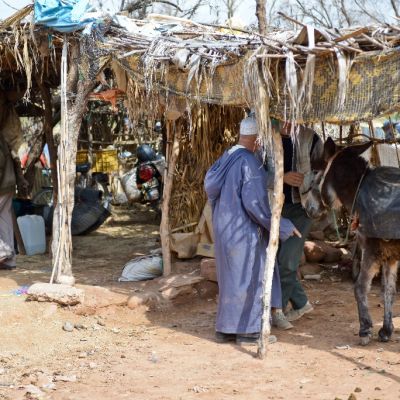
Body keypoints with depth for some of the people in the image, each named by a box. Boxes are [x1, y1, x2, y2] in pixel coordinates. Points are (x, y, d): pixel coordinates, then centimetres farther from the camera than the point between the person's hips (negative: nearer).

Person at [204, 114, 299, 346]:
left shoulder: (227, 157, 7)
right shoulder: (249, 162, -19)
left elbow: (210, 183, 13)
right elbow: (255, 201, -23)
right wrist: (283, 225, -14)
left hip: (226, 226, 9)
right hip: (244, 229, -9)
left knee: (232, 276, 15)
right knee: (248, 277, 1)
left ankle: (225, 329, 18)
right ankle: (246, 331, 6)